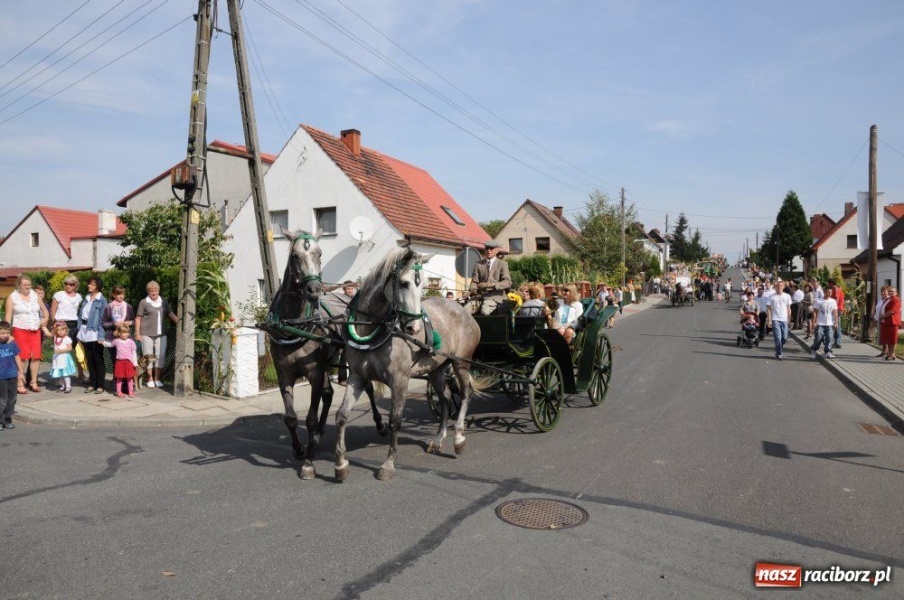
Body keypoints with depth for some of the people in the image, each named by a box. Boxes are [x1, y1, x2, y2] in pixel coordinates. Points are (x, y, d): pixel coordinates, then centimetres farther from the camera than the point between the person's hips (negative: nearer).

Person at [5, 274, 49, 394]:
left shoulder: (35, 295, 10)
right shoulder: (12, 297, 0)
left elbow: (45, 310, 21)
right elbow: (8, 316, -3)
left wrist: (46, 319, 2)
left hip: (35, 331, 4)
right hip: (20, 330, -4)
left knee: (36, 356, 1)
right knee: (22, 357, -6)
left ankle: (33, 382, 13)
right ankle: (20, 384, -1)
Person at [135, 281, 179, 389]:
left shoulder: (163, 302, 12)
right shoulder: (144, 303, 2)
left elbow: (171, 314, 10)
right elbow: (138, 318, 3)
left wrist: (179, 322, -8)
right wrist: (137, 333, -3)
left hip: (161, 334, 3)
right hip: (147, 334, -3)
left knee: (160, 355, 2)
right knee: (148, 356, 2)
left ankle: (157, 379, 12)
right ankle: (150, 379, 10)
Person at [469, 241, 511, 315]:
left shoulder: (503, 264, 7)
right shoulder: (478, 264, 16)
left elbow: (508, 282, -5)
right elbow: (474, 281, 11)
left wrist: (492, 284, -21)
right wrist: (473, 291, -12)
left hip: (495, 296, -3)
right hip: (480, 295, 3)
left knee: (484, 311, -33)